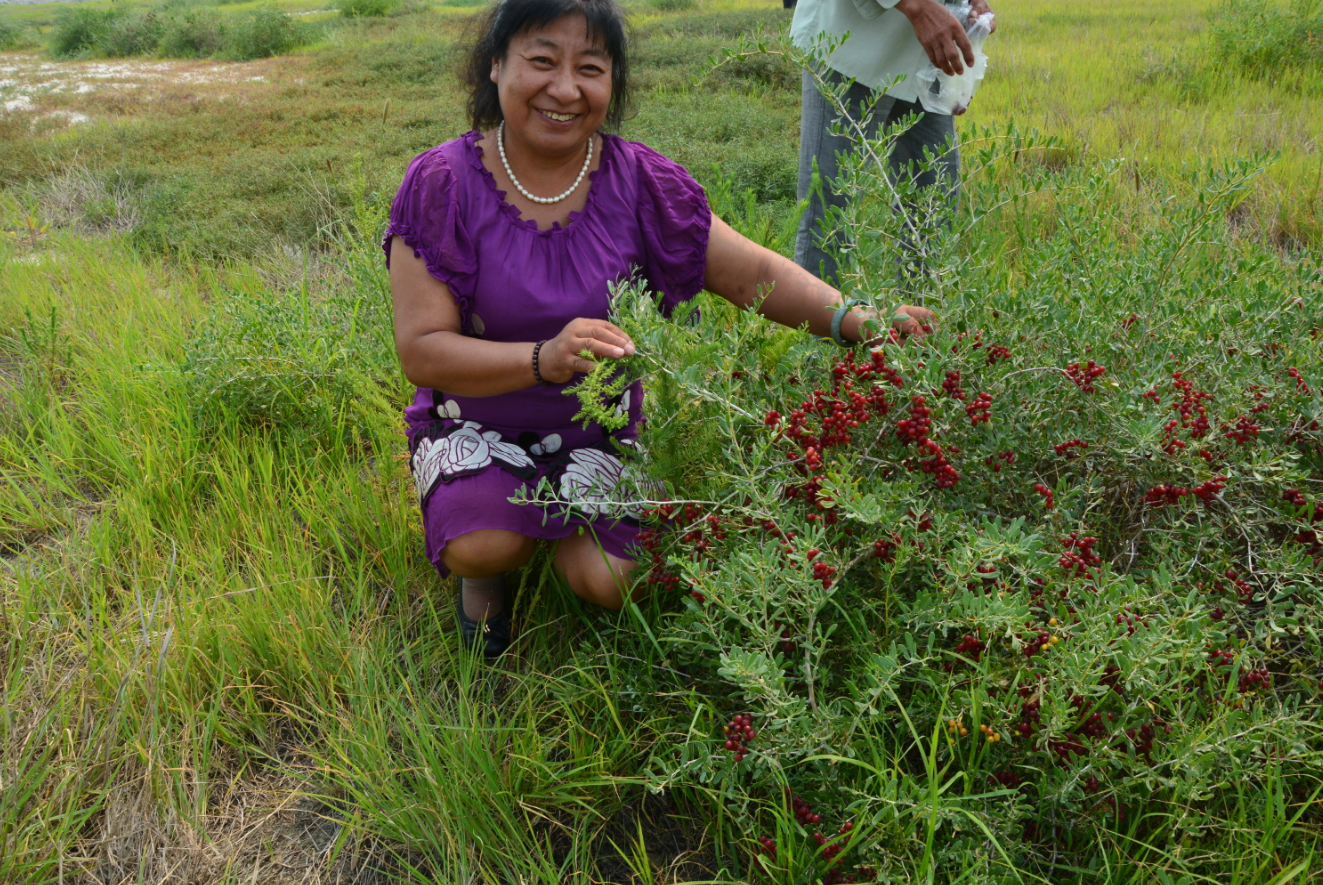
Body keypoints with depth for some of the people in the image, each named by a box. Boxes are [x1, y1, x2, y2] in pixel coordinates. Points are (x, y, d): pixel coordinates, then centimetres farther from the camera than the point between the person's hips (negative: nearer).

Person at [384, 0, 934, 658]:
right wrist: (543, 358, -38)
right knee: (487, 549, -29)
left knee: (609, 584, -15)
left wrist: (854, 320, -28)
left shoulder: (635, 181, -11)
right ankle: (481, 566, 11)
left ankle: (559, 513, 20)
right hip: (477, 423, -2)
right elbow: (421, 351, -22)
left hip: (594, 424, 2)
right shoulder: (443, 185, -17)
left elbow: (754, 273, -10)